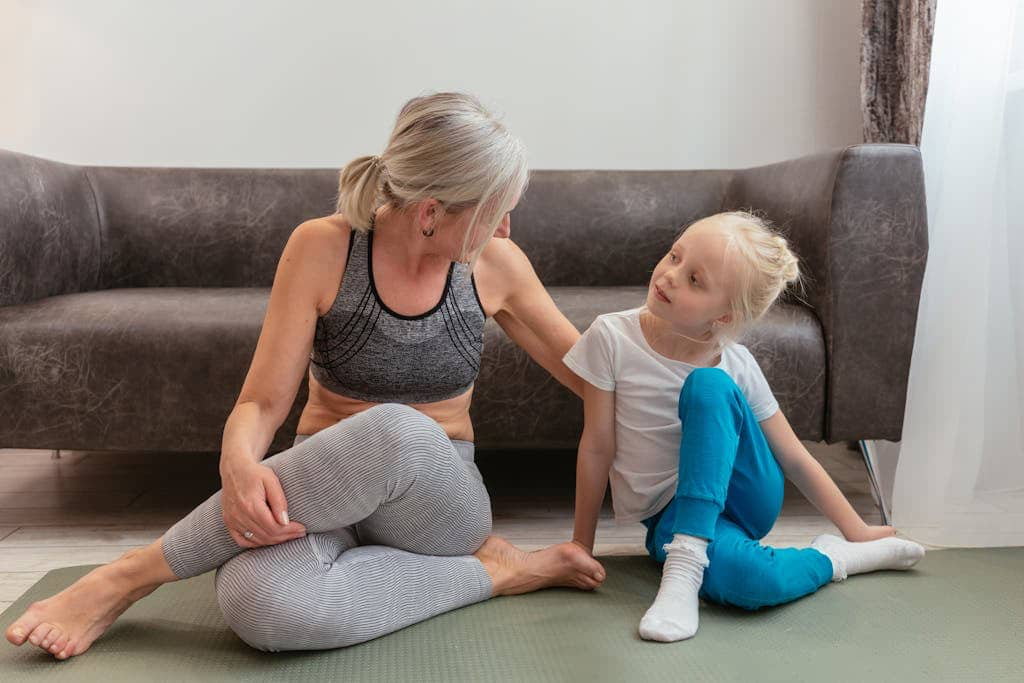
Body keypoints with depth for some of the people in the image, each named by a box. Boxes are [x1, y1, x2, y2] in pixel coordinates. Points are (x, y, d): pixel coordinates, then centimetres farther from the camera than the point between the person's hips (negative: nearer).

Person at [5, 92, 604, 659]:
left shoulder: (496, 265, -4)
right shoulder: (323, 249, -10)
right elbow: (262, 404, -9)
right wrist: (239, 463, -31)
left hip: (440, 501, 3)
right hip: (322, 490, -2)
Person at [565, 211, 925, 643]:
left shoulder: (735, 366, -10)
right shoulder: (612, 338, -14)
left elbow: (795, 459, 1)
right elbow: (597, 449, -8)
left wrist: (857, 530, 3)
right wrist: (581, 546, -3)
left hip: (743, 498, 2)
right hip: (671, 517, -2)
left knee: (708, 385, -29)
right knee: (749, 579, -38)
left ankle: (685, 562, -26)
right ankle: (837, 558, -7)